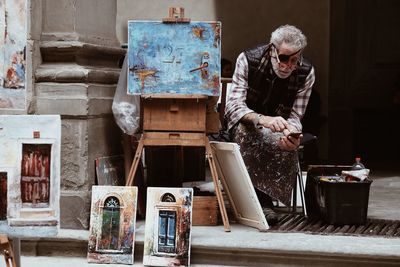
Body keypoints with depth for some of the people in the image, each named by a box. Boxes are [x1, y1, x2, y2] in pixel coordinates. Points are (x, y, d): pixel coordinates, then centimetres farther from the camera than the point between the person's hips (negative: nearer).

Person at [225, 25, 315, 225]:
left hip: (276, 128, 2)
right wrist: (263, 119, -50)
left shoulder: (306, 73, -16)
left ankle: (265, 197, -16)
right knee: (245, 130, -36)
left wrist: (292, 135, -41)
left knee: (287, 148, -32)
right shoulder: (247, 60, -22)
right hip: (244, 123, -1)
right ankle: (261, 199, -32)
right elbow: (233, 105, -30)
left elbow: (294, 116, -15)